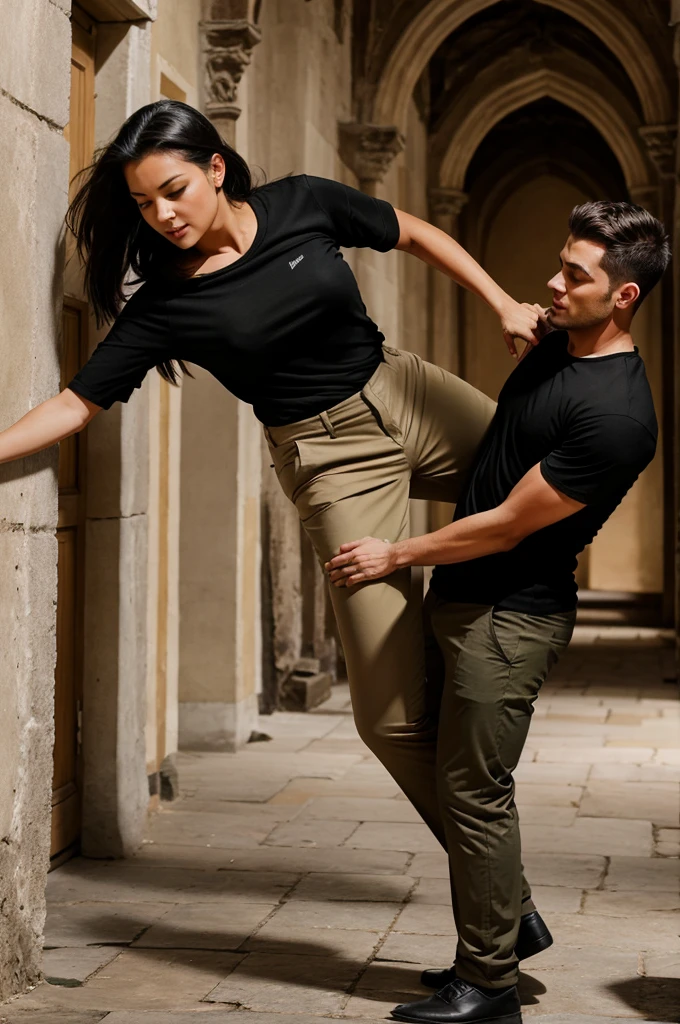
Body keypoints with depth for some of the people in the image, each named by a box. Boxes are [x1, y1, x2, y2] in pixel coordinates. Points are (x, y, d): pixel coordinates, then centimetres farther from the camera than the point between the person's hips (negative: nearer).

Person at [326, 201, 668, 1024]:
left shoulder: (616, 416, -22)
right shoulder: (556, 345, 7)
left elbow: (508, 526, -19)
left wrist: (396, 556, -9)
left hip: (509, 617, -9)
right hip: (463, 601, 10)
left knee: (475, 794, -6)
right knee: (461, 783, 14)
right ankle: (488, 953, 25)